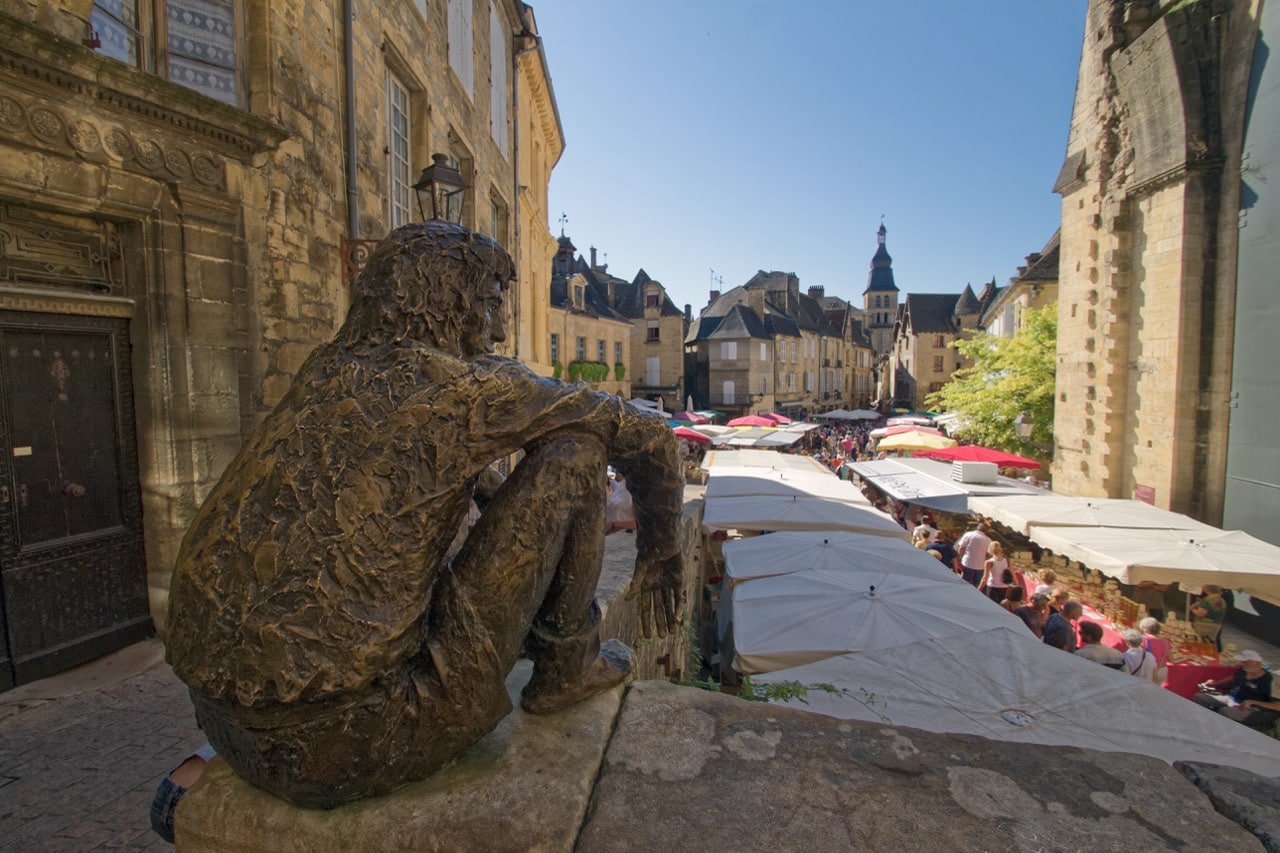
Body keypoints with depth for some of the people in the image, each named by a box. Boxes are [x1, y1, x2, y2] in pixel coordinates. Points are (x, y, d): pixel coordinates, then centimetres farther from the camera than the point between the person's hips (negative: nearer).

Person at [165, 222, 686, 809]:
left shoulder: (324, 373, 9)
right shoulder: (463, 384, -12)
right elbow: (644, 434, -3)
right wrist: (659, 555, 14)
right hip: (345, 739, -8)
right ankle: (566, 663, 12)